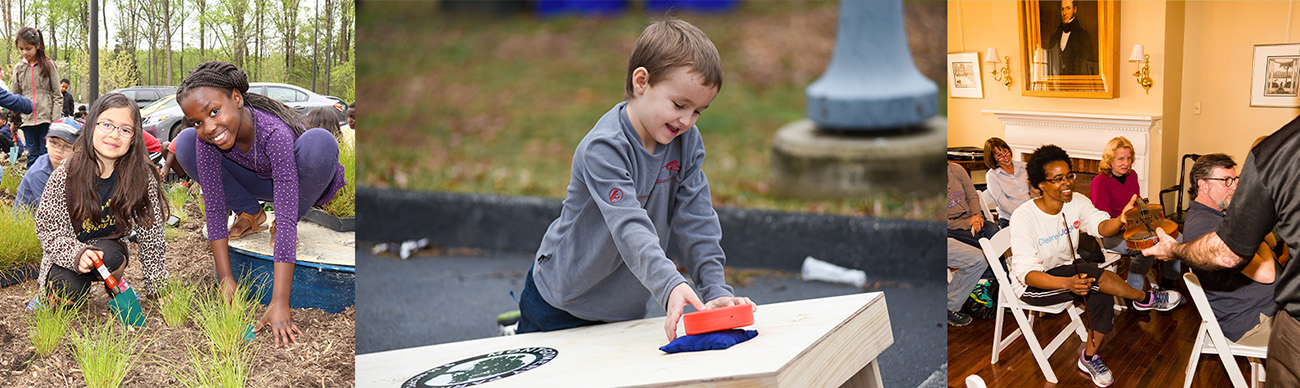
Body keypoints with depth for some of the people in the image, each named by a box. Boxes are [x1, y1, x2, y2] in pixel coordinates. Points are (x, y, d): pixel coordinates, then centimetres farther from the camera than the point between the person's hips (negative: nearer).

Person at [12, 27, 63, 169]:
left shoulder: (48, 65, 0)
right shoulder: (18, 68, 8)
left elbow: (57, 95, -1)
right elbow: (15, 96, 13)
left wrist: (55, 120, -9)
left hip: (46, 117, -3)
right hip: (27, 119, 3)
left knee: (45, 153, 1)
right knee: (32, 154, 6)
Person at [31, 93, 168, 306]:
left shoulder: (143, 177, -14)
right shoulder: (65, 174, -15)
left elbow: (151, 235, -8)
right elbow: (47, 227, -11)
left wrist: (155, 287, -6)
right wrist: (76, 254, -30)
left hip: (110, 247, 1)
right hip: (66, 255, -1)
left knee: (107, 254, -34)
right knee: (68, 291, -31)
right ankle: (50, 292, 6)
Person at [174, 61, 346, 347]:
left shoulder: (274, 132, -40)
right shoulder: (205, 137, -27)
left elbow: (287, 221, -44)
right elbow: (214, 208, -21)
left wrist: (279, 304, -47)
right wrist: (226, 279, -27)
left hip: (299, 181, -4)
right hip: (257, 181, 4)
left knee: (319, 141, -38)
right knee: (185, 143, -18)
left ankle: (279, 224, -6)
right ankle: (251, 213, 7)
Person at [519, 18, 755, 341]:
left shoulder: (687, 142, -10)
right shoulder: (603, 148, -30)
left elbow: (697, 222, -9)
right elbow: (629, 227, -42)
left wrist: (716, 290, -19)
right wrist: (669, 286, -55)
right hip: (560, 302, -5)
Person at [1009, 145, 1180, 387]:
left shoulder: (1076, 202, -7)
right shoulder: (1024, 218, -25)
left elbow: (1101, 227, -23)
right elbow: (1026, 272, -31)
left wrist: (1120, 220, -47)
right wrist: (1067, 283, -47)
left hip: (1065, 270, 6)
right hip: (1030, 285, -6)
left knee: (1101, 293, -21)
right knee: (1094, 276, -26)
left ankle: (1090, 358, -3)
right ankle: (1145, 299, -1)